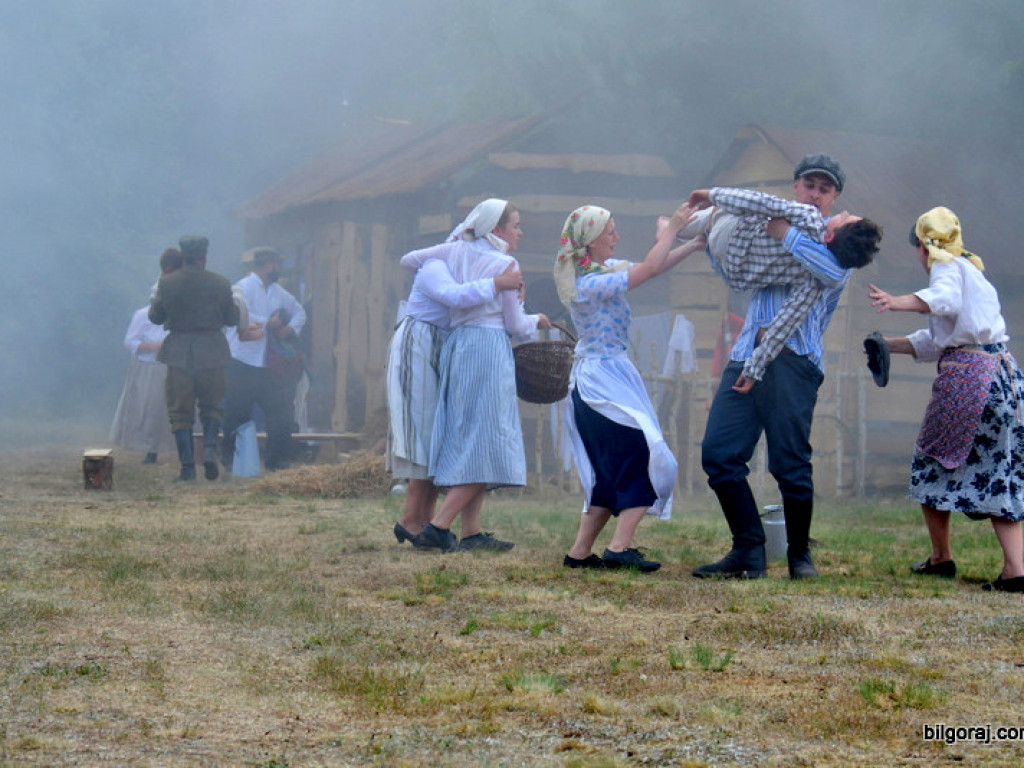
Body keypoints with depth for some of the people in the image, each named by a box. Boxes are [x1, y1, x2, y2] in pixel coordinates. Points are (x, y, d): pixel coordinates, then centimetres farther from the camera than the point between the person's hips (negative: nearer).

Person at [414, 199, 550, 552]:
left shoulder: (458, 251, 11)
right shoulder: (505, 264, -6)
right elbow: (515, 325, -3)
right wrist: (537, 321, 18)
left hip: (457, 346, 8)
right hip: (489, 347, -8)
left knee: (466, 442, 9)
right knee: (486, 443, -6)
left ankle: (471, 533, 8)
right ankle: (438, 526, -14)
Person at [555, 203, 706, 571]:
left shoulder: (604, 268, 10)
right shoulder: (588, 284, -19)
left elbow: (652, 267, 15)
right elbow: (649, 269, -23)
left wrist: (696, 244, 7)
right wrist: (672, 227, -14)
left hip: (595, 379, 10)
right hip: (604, 378, -10)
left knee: (612, 472, 13)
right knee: (645, 456, -12)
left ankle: (580, 552, 13)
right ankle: (619, 548, -17)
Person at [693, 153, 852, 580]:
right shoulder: (770, 229, 25)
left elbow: (837, 273, -16)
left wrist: (787, 235, -12)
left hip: (792, 358, -5)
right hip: (747, 354, 6)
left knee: (790, 462, -8)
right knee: (719, 452, -5)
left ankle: (800, 554, 10)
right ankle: (748, 553, 0)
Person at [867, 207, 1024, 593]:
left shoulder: (947, 266, -1)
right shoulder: (972, 270, 27)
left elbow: (944, 299, -26)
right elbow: (935, 340, 28)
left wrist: (897, 302, -41)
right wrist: (888, 345, 26)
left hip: (966, 373, -8)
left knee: (932, 463, 9)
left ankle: (941, 557, 16)